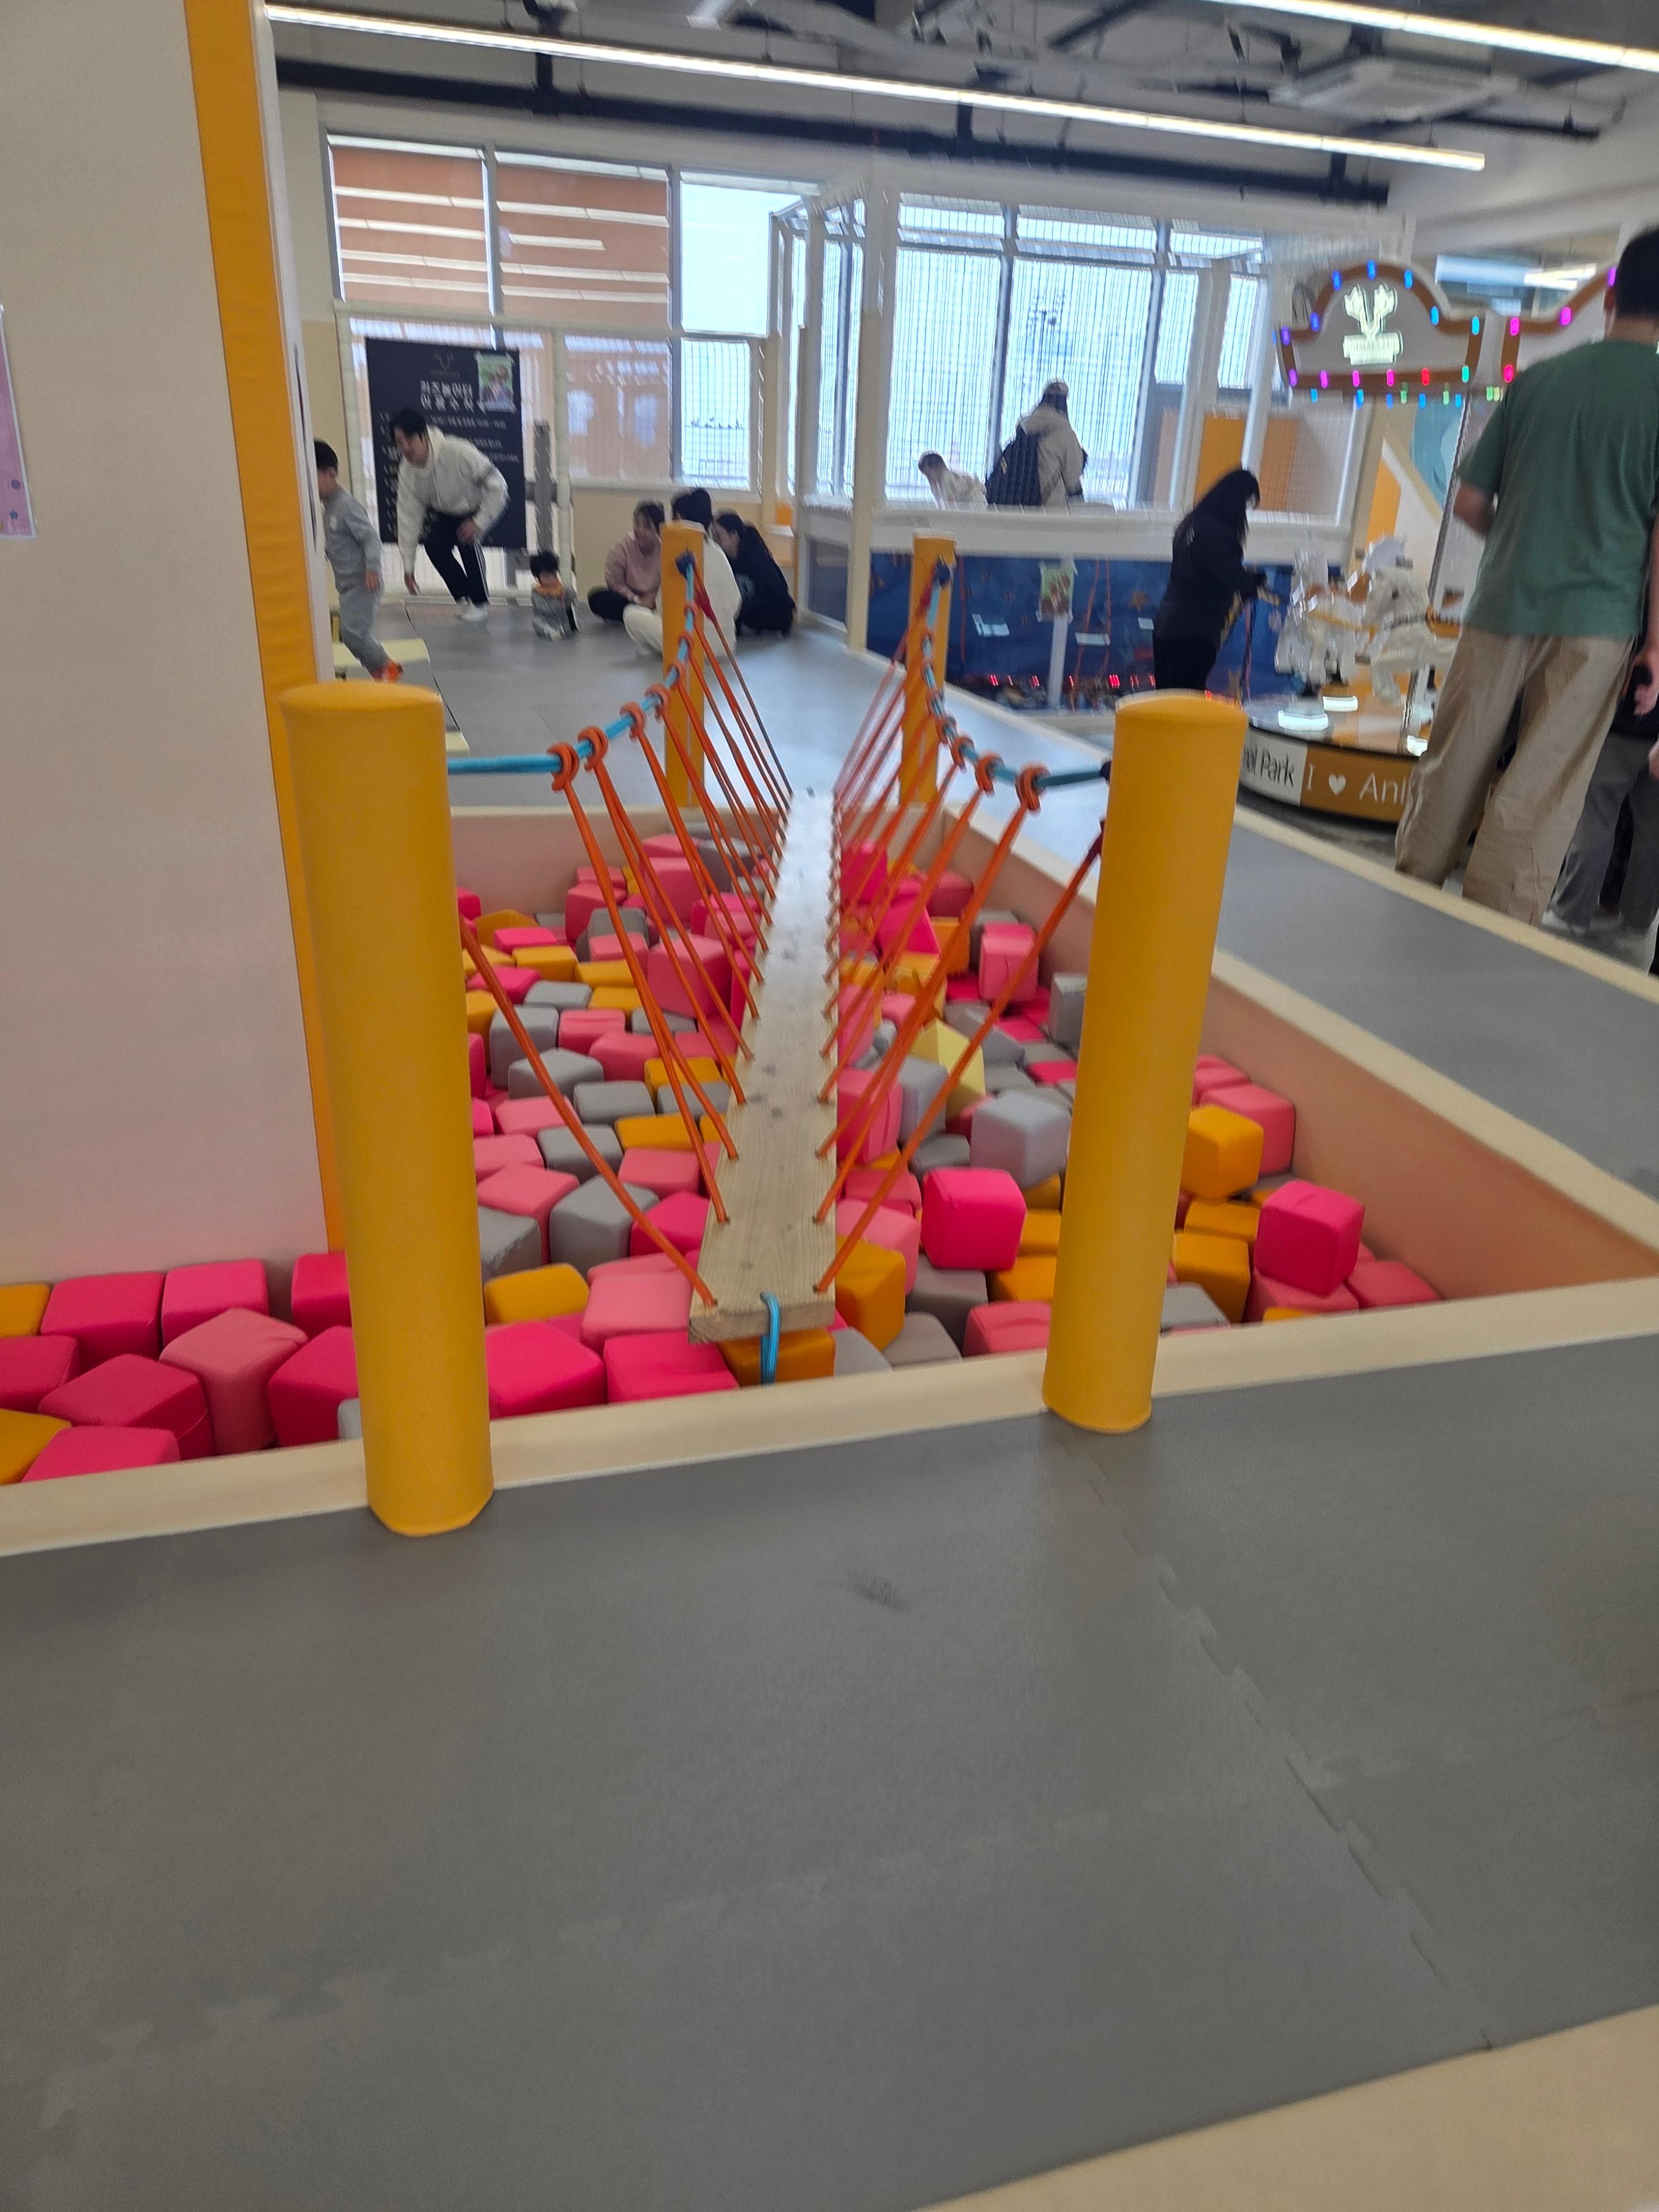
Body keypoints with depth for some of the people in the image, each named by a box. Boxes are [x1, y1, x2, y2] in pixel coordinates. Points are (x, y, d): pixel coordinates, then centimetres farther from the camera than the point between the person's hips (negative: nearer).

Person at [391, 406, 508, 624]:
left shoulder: (458, 452, -37)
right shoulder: (407, 470, -21)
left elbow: (497, 485, -29)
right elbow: (408, 516, -14)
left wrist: (478, 522, -26)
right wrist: (408, 566, -14)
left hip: (485, 505, -5)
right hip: (447, 512, 5)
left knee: (467, 542, -26)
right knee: (435, 546, -16)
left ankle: (480, 602, -5)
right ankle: (463, 596, 6)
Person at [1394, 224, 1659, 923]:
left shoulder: (1536, 379, 6)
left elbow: (1468, 503, 8)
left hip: (1503, 604, 3)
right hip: (1596, 616, -2)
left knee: (1452, 765, 10)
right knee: (1540, 795, 0)